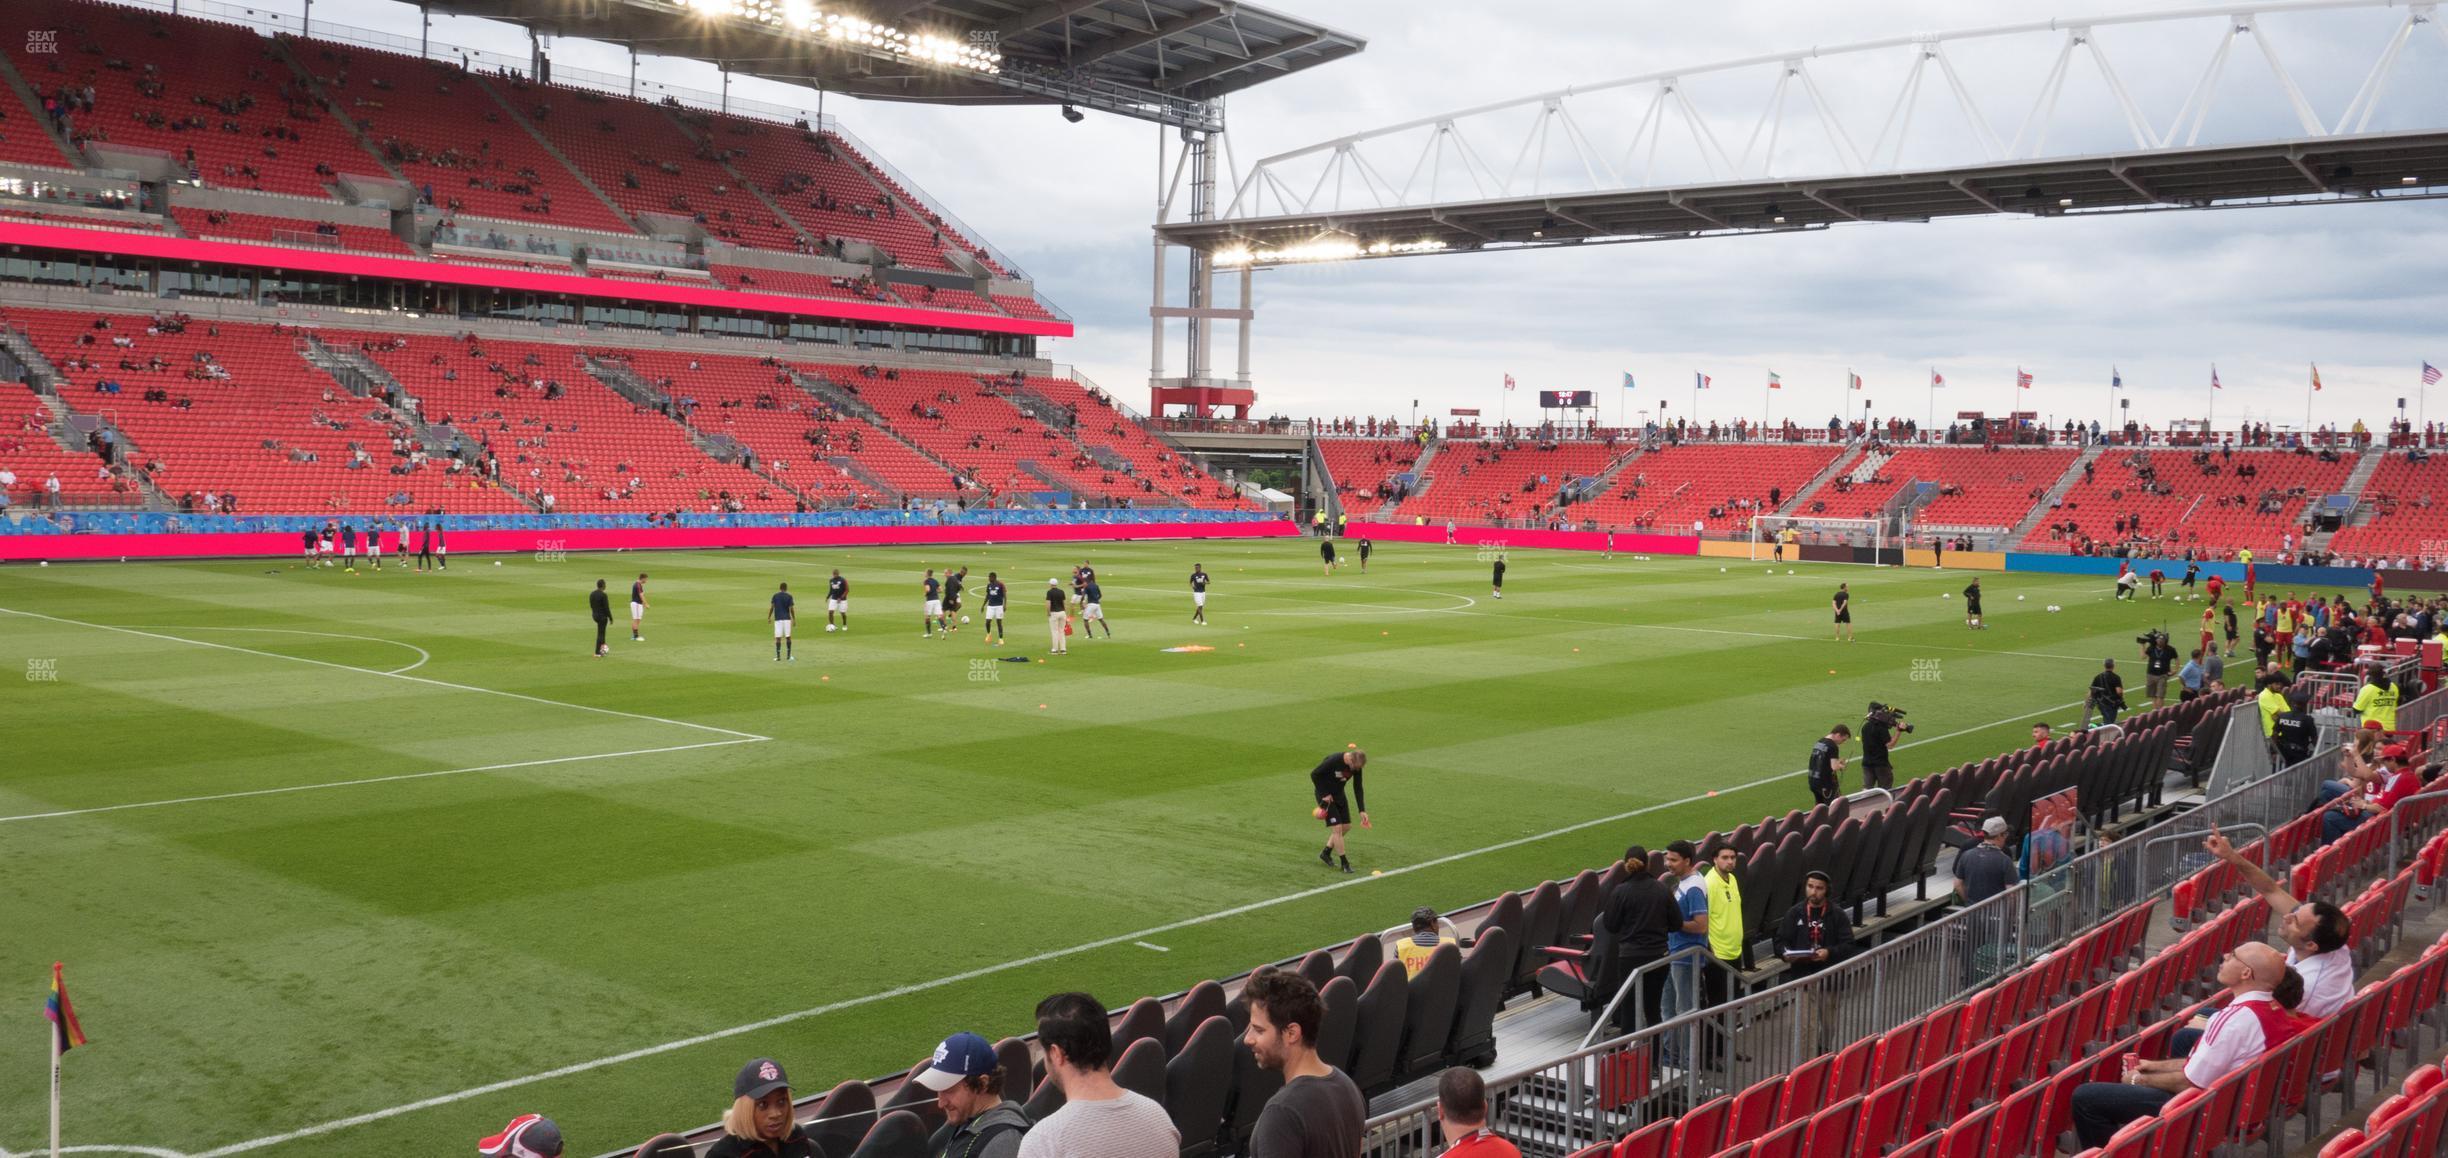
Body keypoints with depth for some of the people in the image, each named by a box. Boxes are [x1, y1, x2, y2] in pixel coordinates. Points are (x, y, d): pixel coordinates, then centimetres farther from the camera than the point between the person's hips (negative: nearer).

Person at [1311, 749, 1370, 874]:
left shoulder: (1357, 766, -12)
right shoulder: (1333, 761, -31)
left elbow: (1358, 788, -2)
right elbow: (1314, 774, -20)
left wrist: (1362, 811, -6)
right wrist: (1324, 795, -17)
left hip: (1339, 794, 7)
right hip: (1325, 795, -7)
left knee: (1346, 827, 9)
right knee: (1337, 828, -11)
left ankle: (1326, 853, 26)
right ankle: (1344, 863, -1)